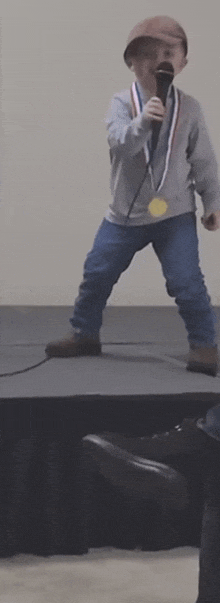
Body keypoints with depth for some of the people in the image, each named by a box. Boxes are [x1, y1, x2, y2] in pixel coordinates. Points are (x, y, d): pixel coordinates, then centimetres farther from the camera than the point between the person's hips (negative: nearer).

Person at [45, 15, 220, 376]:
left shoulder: (189, 109, -5)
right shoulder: (121, 103, -9)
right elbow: (121, 143, -27)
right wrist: (143, 122, -46)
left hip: (175, 214, -1)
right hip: (125, 214, 2)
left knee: (186, 281, -10)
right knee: (96, 274, 9)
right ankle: (85, 334, 29)